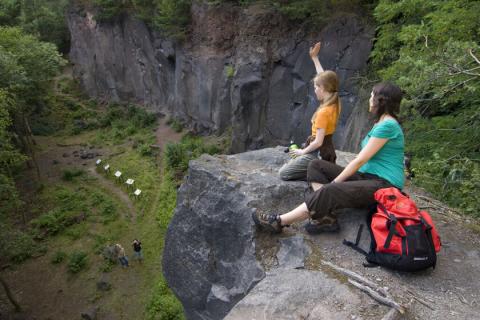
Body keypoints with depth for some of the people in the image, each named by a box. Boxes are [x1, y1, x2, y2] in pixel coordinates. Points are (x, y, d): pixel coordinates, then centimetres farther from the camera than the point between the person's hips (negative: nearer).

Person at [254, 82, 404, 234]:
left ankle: (279, 221, -20)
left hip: (383, 184, -10)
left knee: (329, 192, -32)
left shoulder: (387, 125, -14)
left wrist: (334, 182, -12)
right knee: (316, 166, -1)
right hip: (367, 176, 10)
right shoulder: (380, 123, 17)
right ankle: (326, 216, -18)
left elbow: (360, 160, -17)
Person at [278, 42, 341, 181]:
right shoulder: (335, 103, 1)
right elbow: (324, 78, 12)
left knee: (283, 173, -6)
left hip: (318, 154, -9)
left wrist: (303, 152, -8)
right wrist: (315, 58, 16)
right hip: (328, 152, 9)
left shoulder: (323, 112, -24)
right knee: (290, 164, 24)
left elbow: (318, 142, -24)